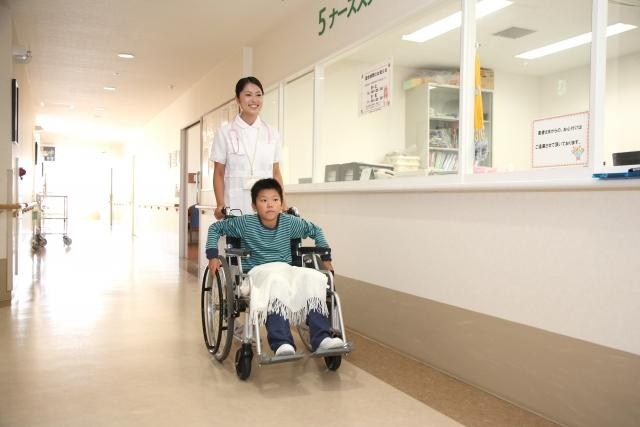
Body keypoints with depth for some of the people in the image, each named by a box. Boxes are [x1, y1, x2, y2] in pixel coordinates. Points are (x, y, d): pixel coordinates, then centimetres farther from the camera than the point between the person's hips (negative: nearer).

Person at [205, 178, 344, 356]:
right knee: (276, 281, -41)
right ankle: (281, 343, -44)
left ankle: (321, 338, -27)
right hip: (259, 270, -3)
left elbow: (315, 230, 19)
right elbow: (215, 228, 8)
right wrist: (213, 255, -2)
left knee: (314, 278, -27)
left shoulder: (290, 222, 3)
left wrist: (326, 257, 15)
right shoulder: (246, 223, -4)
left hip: (286, 269, 4)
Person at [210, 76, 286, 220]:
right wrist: (220, 204, -9)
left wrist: (283, 204, 3)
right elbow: (218, 174, 4)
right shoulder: (225, 133, 4)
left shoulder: (272, 133, 10)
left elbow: (276, 173, 13)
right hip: (235, 207, -2)